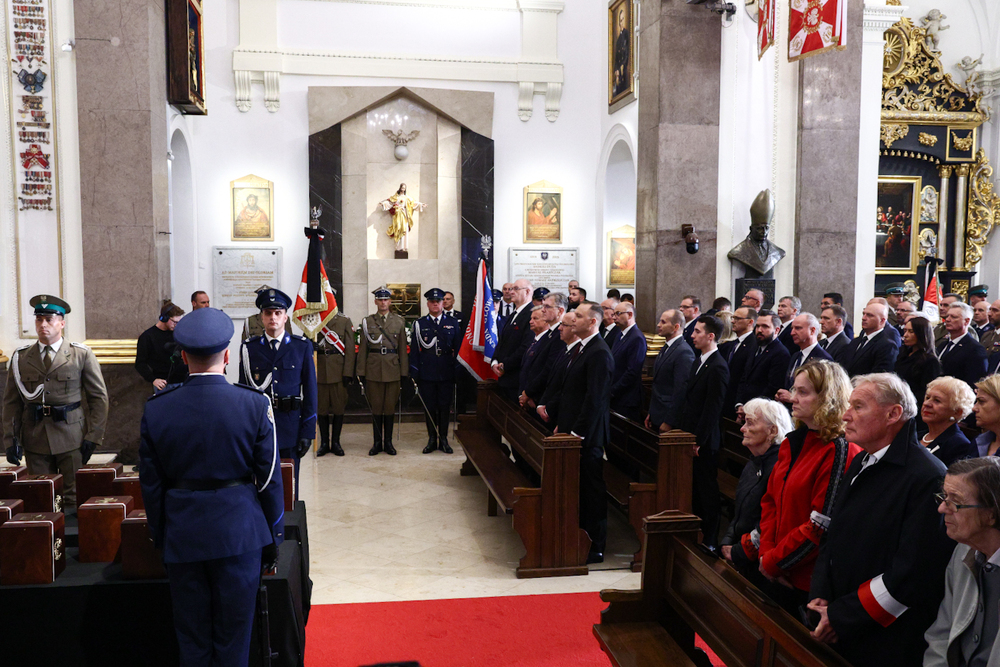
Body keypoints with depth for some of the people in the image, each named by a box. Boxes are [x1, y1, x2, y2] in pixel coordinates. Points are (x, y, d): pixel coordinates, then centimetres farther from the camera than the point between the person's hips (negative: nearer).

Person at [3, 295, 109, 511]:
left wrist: (93, 436, -5)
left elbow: (99, 397, 3)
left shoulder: (81, 355, 2)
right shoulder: (20, 358, 9)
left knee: (74, 498, -2)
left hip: (71, 439, -2)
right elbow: (11, 402, 10)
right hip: (34, 441, 2)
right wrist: (10, 439, 0)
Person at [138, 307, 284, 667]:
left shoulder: (156, 410, -5)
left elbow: (151, 485, 2)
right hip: (239, 535, -2)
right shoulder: (254, 405, -10)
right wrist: (273, 537, 6)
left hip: (182, 539, 2)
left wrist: (161, 538, 14)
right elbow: (270, 479, -5)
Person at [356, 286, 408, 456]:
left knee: (390, 408, 5)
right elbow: (363, 348, 5)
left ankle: (388, 442, 14)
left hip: (392, 370, 0)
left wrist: (404, 371, 2)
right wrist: (361, 372, 0)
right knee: (376, 408, 4)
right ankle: (377, 443, 13)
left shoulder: (399, 321, 8)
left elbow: (402, 348, 7)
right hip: (373, 370, 0)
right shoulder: (367, 321, 6)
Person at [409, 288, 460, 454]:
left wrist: (458, 371, 0)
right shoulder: (419, 324, 6)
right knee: (429, 407, 5)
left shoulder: (453, 323, 7)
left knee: (445, 406, 4)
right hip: (426, 374, 0)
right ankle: (432, 439, 15)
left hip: (447, 374, 0)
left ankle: (443, 439, 15)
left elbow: (458, 348, 7)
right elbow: (414, 350, 5)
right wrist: (414, 373, -1)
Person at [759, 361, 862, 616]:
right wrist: (767, 553, -3)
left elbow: (821, 526, -20)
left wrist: (773, 562, -13)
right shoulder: (793, 442, 8)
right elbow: (770, 500, 10)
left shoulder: (841, 452, -18)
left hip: (806, 581, -7)